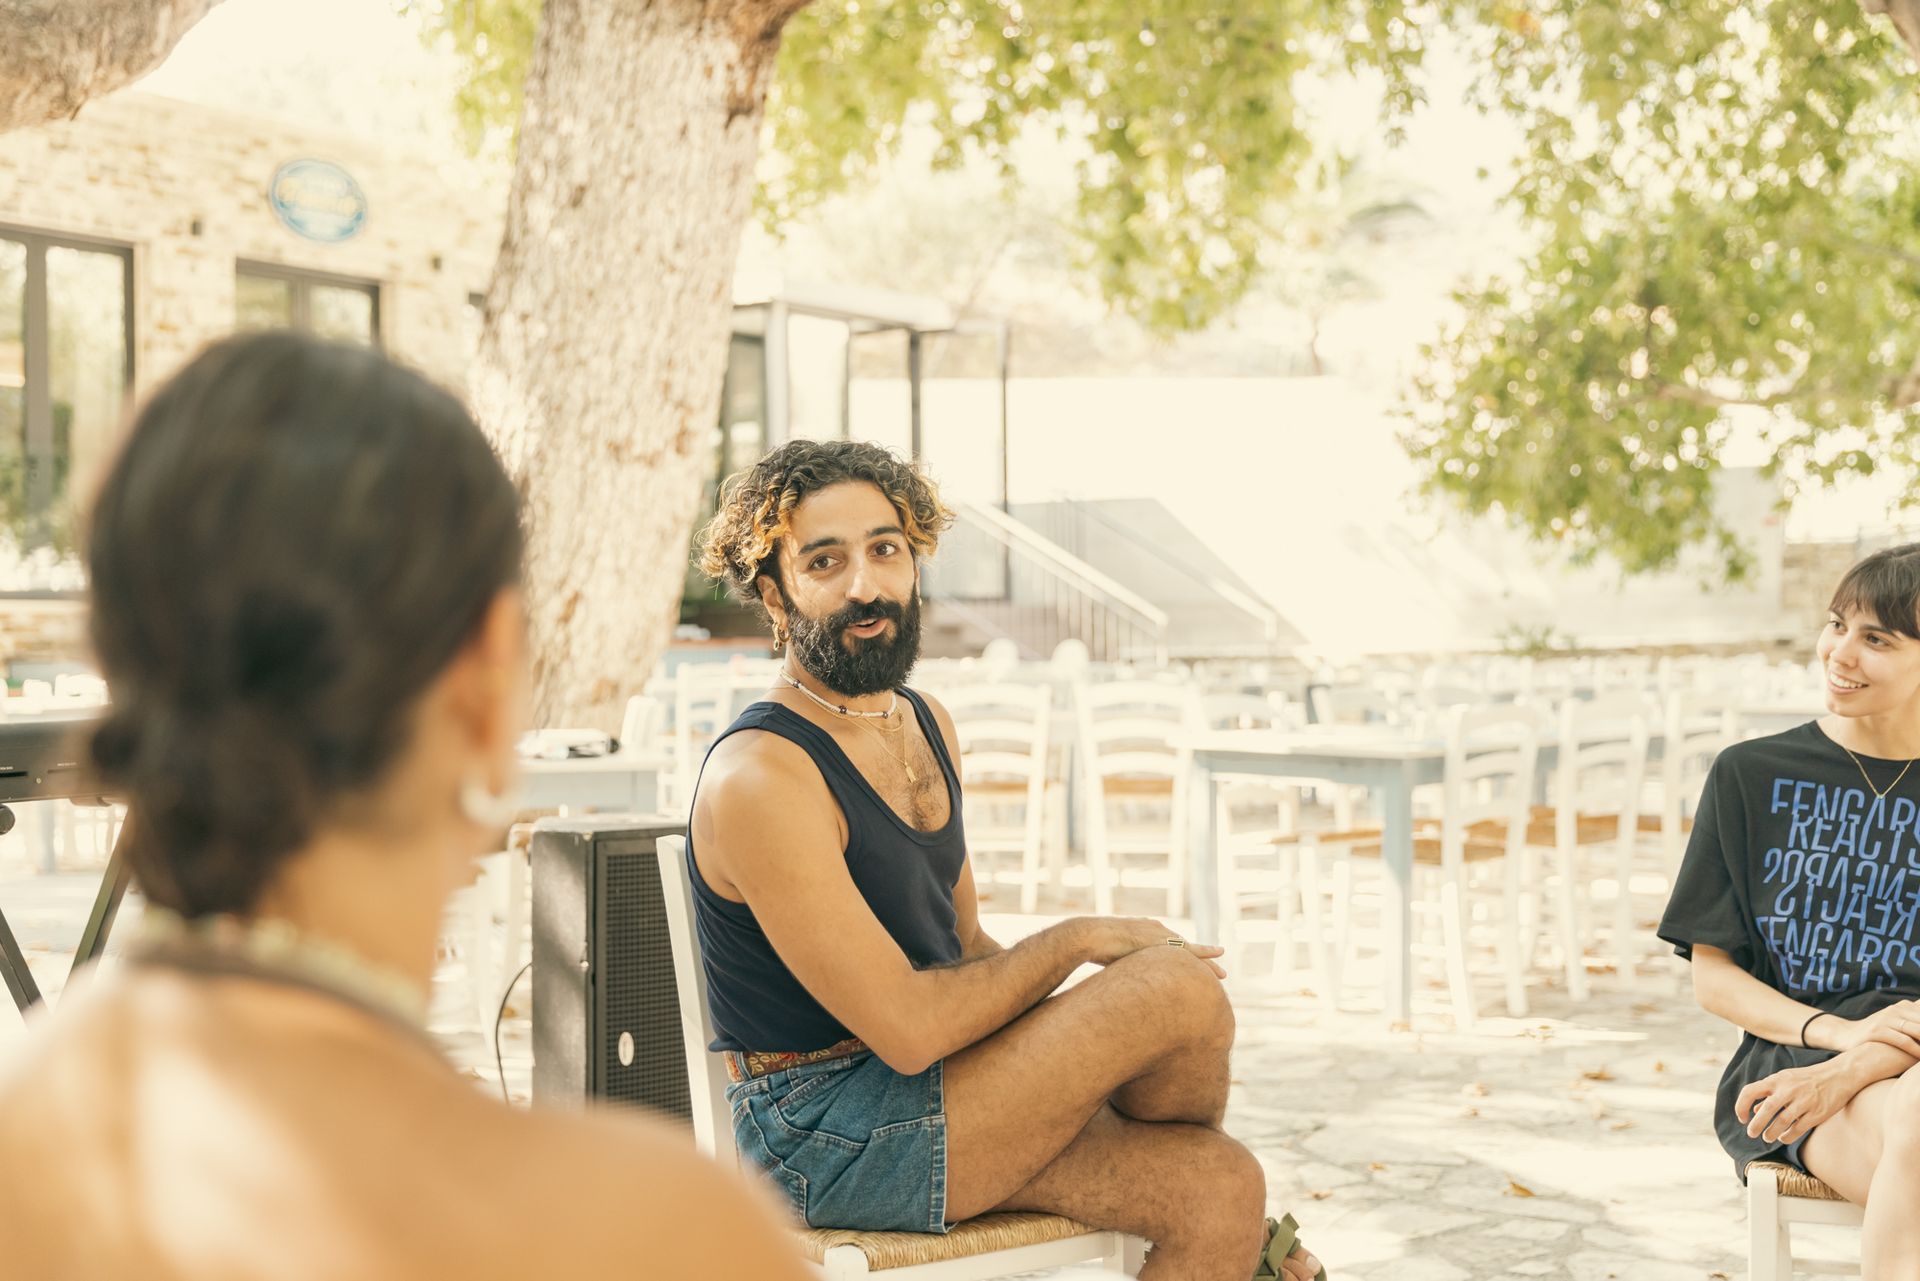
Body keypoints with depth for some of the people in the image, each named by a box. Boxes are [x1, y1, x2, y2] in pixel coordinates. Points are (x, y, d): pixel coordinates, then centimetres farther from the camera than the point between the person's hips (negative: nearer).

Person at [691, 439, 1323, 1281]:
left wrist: (1090, 1043, -1)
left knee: (1219, 1189, -11)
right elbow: (907, 1028, -24)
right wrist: (1076, 940, -11)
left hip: (928, 1092, 8)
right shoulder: (759, 777, -21)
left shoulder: (927, 724, 9)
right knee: (1183, 985, -17)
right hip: (829, 1140, -8)